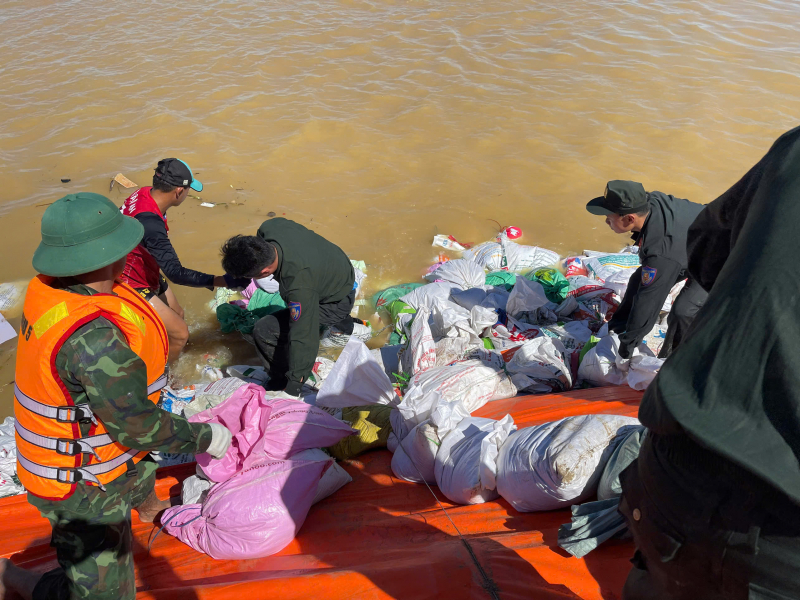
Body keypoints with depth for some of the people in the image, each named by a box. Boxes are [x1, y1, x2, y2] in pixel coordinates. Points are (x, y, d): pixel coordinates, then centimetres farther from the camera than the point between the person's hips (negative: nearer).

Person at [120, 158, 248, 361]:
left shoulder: (144, 193, -11)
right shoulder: (149, 222, -37)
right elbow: (176, 274, -37)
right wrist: (222, 281, -37)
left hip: (146, 272, 9)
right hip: (134, 285, -9)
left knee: (177, 314, 22)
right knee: (180, 333, -7)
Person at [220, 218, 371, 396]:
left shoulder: (298, 286, -44)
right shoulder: (269, 227, -23)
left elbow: (303, 337, -36)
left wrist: (293, 386, -26)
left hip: (337, 302, -8)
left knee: (265, 330, -19)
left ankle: (281, 380, 4)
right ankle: (346, 326, 47)